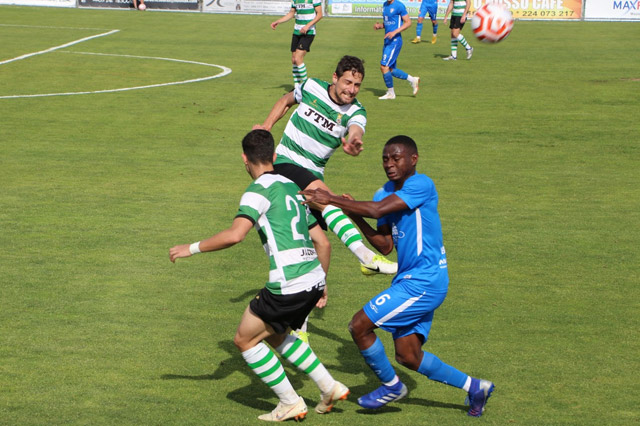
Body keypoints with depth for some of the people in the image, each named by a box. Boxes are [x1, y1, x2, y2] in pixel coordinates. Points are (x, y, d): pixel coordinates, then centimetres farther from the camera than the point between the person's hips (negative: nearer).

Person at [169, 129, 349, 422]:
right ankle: (329, 388, 26)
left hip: (288, 285, -9)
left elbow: (235, 235, -21)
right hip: (313, 281, 9)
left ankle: (290, 403, 10)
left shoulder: (259, 190, -6)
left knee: (245, 340, 8)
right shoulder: (292, 187, 19)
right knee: (274, 335, 28)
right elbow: (322, 242, 22)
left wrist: (192, 248, -10)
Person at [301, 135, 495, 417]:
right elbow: (386, 246, 11)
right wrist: (355, 216, -1)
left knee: (360, 325, -11)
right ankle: (474, 387, 23)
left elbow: (377, 210, -25)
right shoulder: (385, 193, 13)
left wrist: (331, 199, -21)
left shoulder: (422, 185, -13)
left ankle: (391, 385, 10)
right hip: (410, 280, 9)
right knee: (407, 356, 9)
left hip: (424, 281, -9)